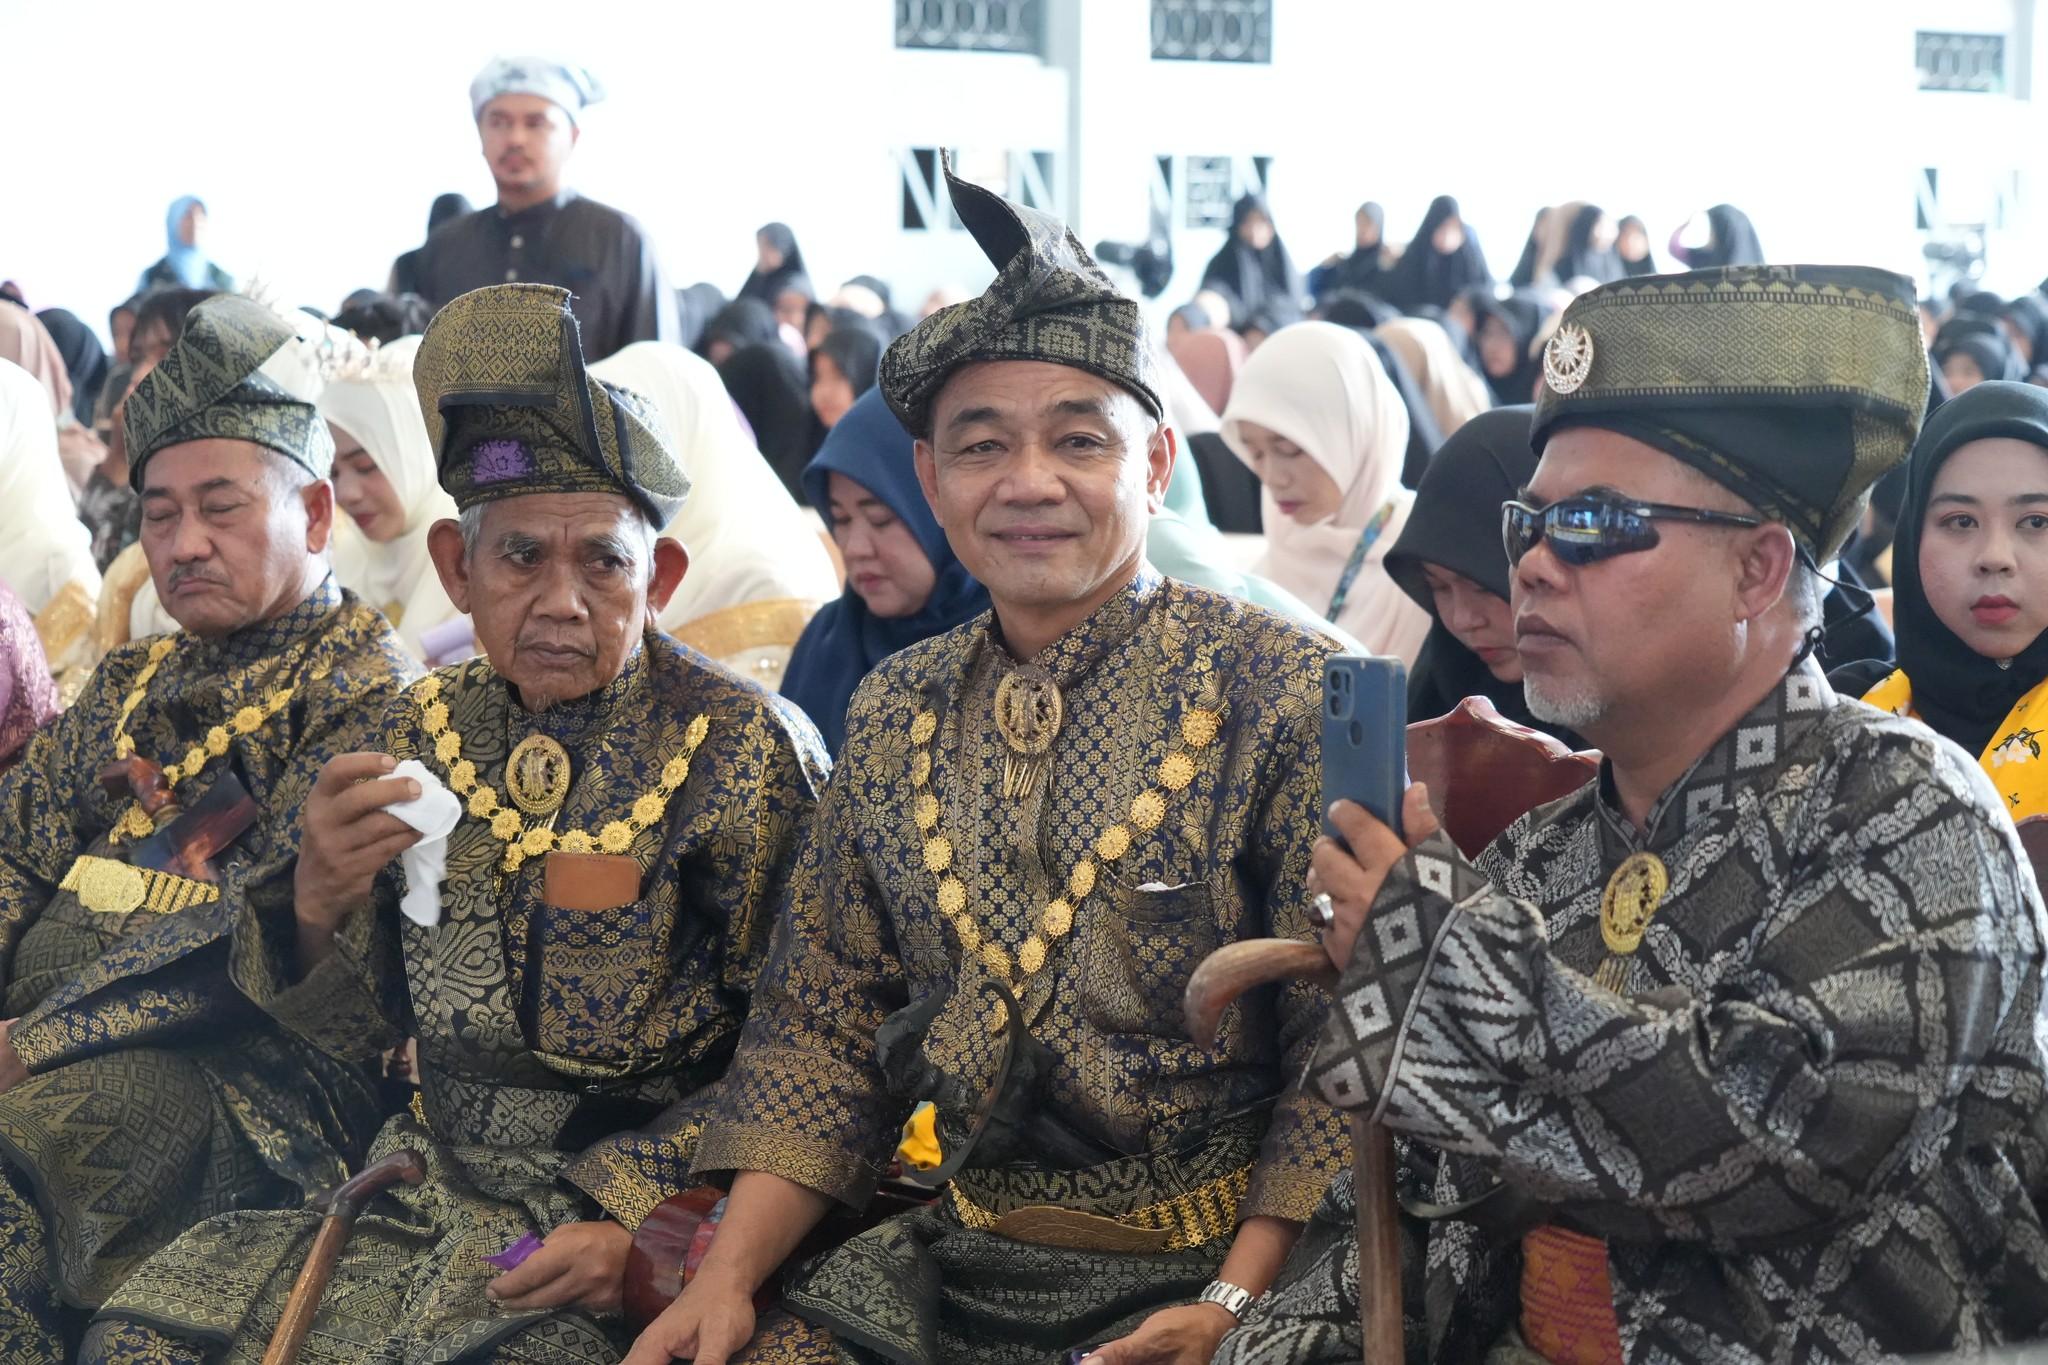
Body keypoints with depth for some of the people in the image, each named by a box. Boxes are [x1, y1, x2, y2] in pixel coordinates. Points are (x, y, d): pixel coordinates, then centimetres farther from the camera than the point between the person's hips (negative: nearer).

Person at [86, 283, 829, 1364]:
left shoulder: (743, 748, -7)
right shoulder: (425, 730, 7)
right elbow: (352, 1029, 11)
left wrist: (634, 1212, -19)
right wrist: (317, 902, -10)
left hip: (635, 1192, -5)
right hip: (432, 1177, 5)